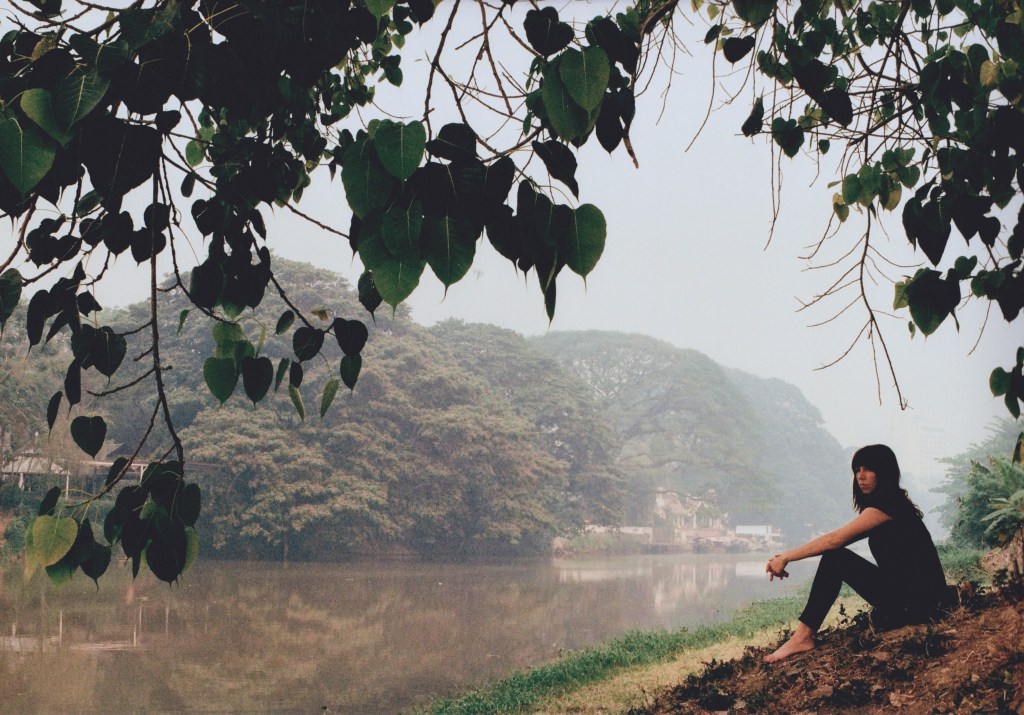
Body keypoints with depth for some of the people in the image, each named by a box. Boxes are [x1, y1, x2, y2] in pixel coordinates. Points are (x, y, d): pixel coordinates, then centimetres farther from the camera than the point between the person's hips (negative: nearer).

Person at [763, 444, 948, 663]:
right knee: (834, 556, 13)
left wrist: (786, 557, -10)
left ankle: (803, 636, -13)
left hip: (915, 602, -10)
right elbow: (838, 541, 13)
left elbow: (835, 539, -17)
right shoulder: (884, 506, 16)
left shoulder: (887, 505, -13)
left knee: (835, 559, -13)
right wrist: (787, 557, 4)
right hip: (914, 598, 10)